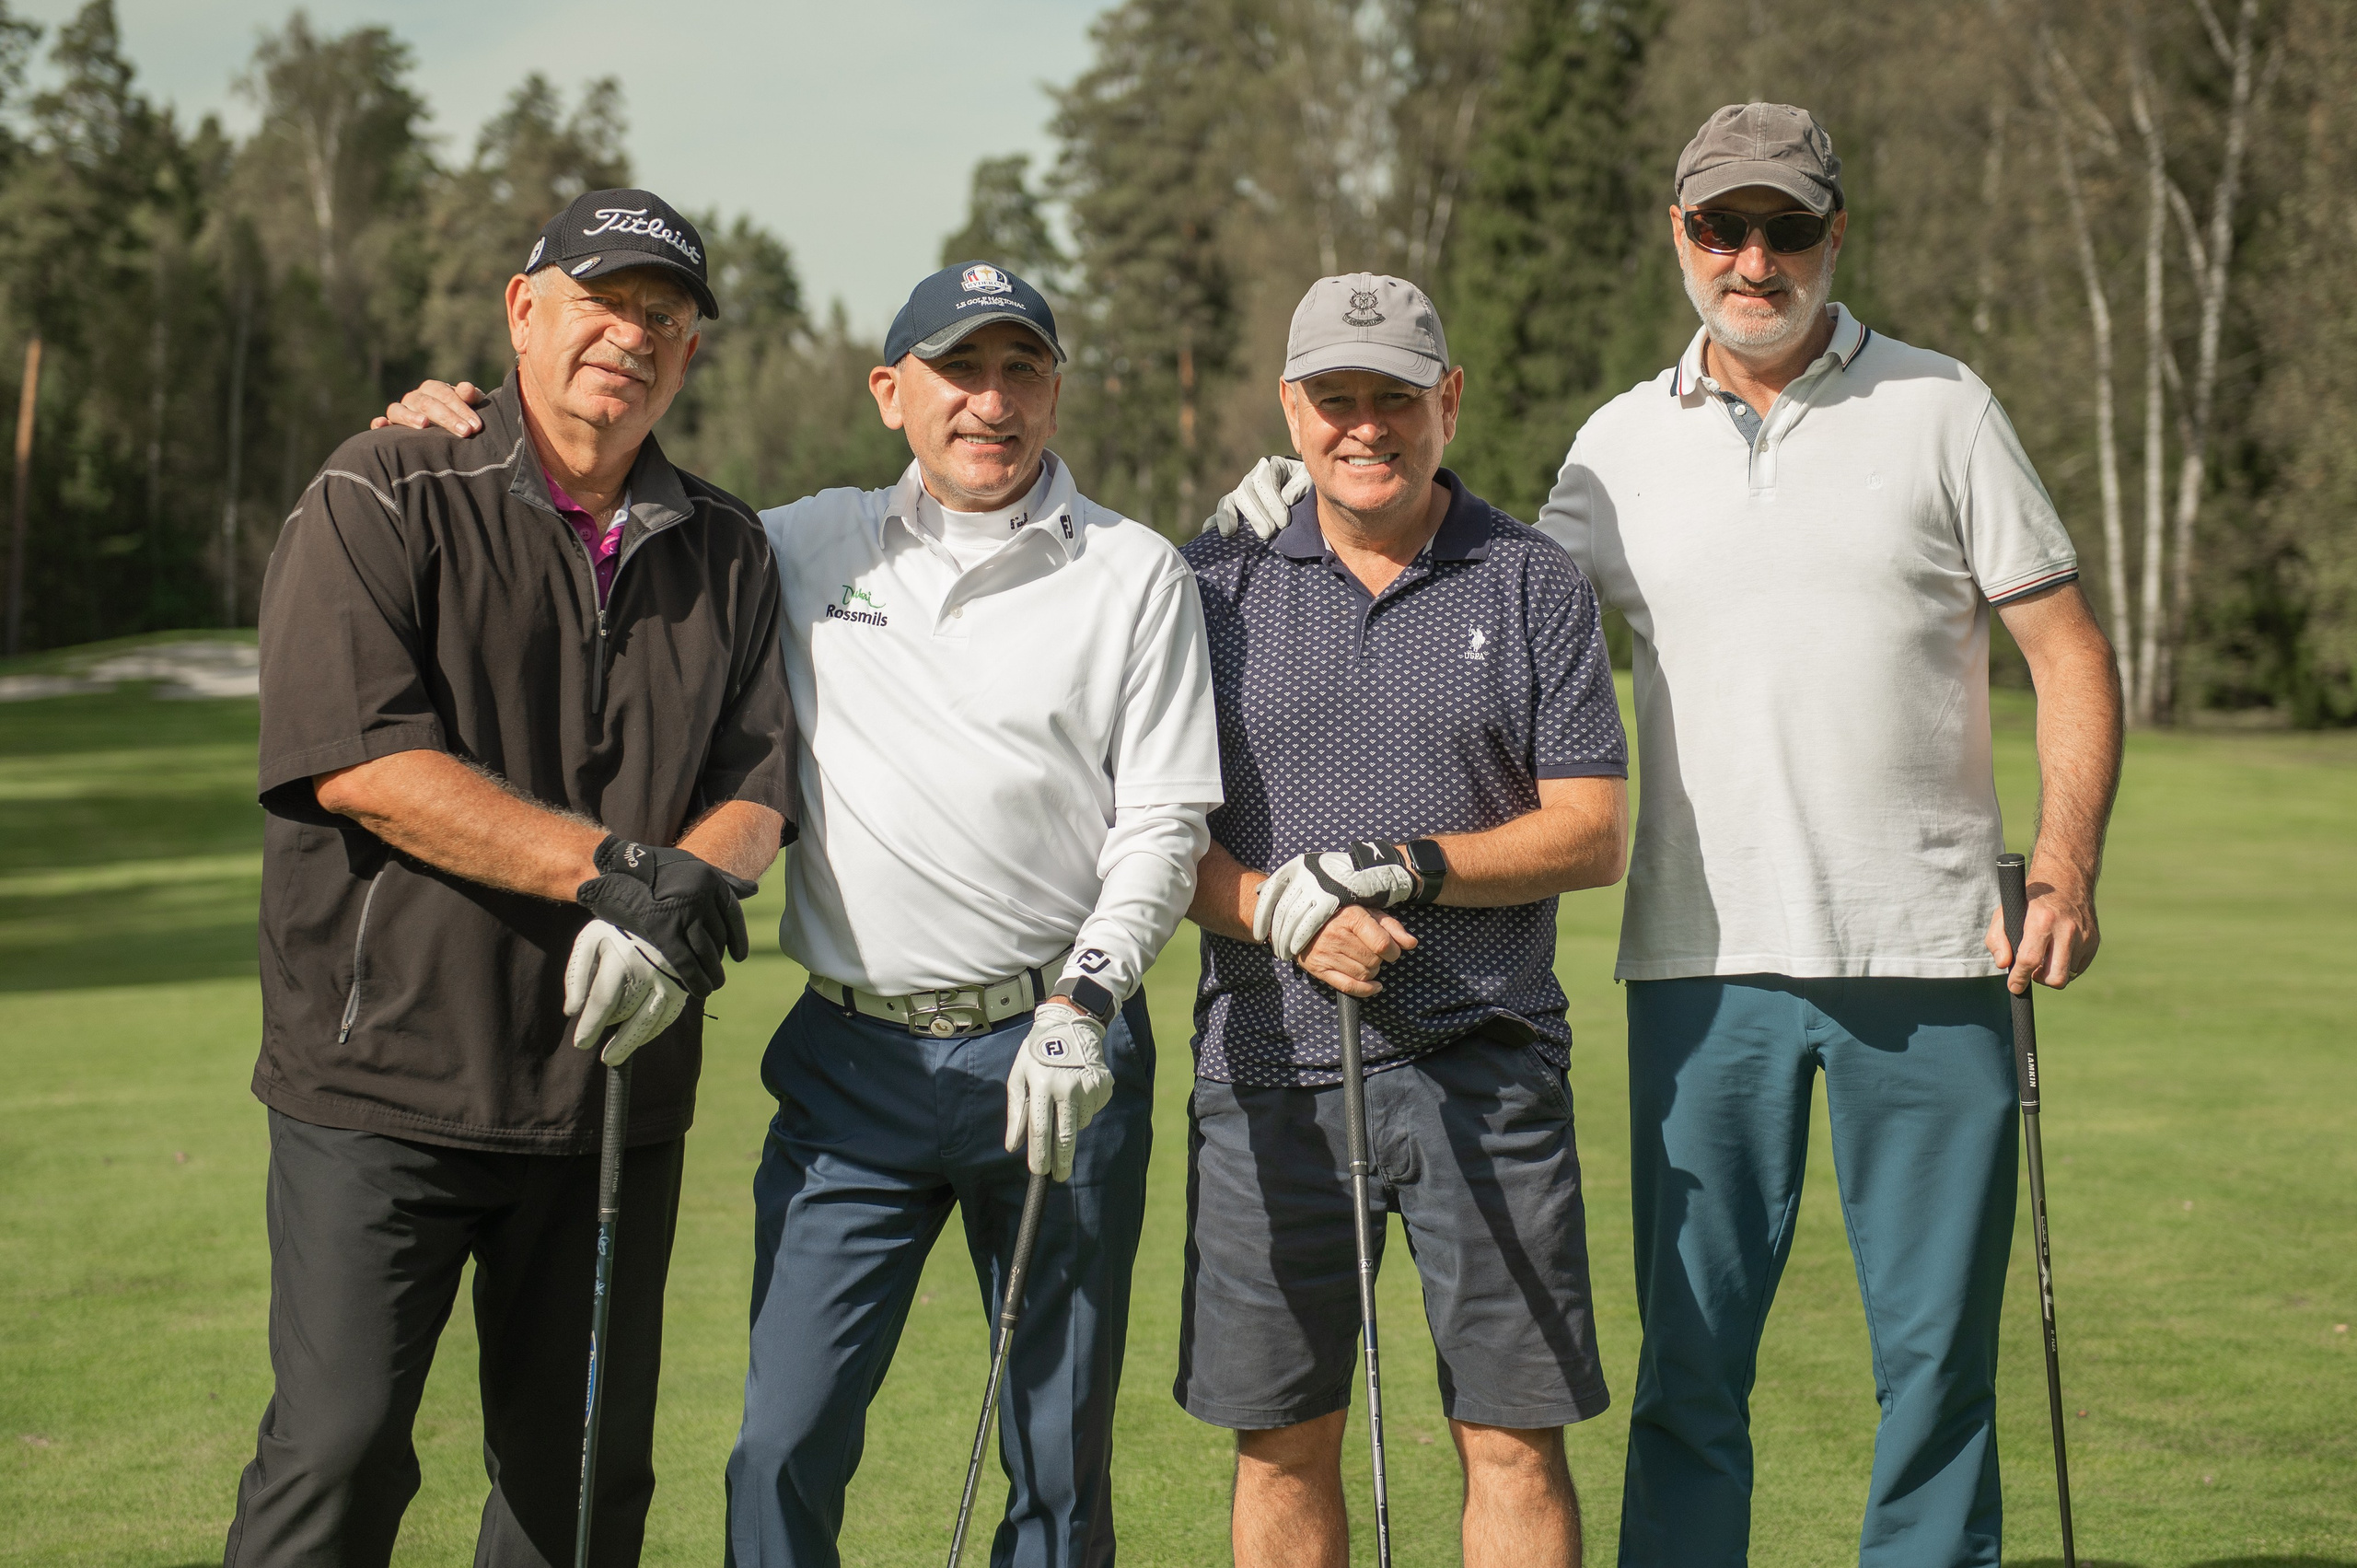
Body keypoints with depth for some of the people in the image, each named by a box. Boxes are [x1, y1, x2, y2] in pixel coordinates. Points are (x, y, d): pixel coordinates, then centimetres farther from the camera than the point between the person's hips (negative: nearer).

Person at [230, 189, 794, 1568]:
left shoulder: (727, 553, 12)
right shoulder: (382, 500, -2)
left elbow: (758, 790, 7)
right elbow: (358, 763, -14)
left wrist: (680, 896, -17)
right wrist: (613, 866, -19)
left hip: (614, 1082, 5)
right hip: (382, 1086, -4)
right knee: (339, 1453, -8)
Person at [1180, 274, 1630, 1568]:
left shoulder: (1536, 585, 6)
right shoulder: (1214, 583, 7)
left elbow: (1592, 832, 1)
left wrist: (1416, 868, -14)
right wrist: (1280, 912, -14)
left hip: (1483, 1062, -1)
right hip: (1267, 1063, 1)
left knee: (1514, 1437, 0)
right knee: (1280, 1444, 7)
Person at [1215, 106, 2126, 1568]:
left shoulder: (1941, 409, 5)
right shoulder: (1621, 444, 10)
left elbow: (2071, 652, 4)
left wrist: (2066, 872, -9)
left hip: (1928, 953, -1)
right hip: (1705, 956, 1)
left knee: (1938, 1351, 3)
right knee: (1692, 1357, 4)